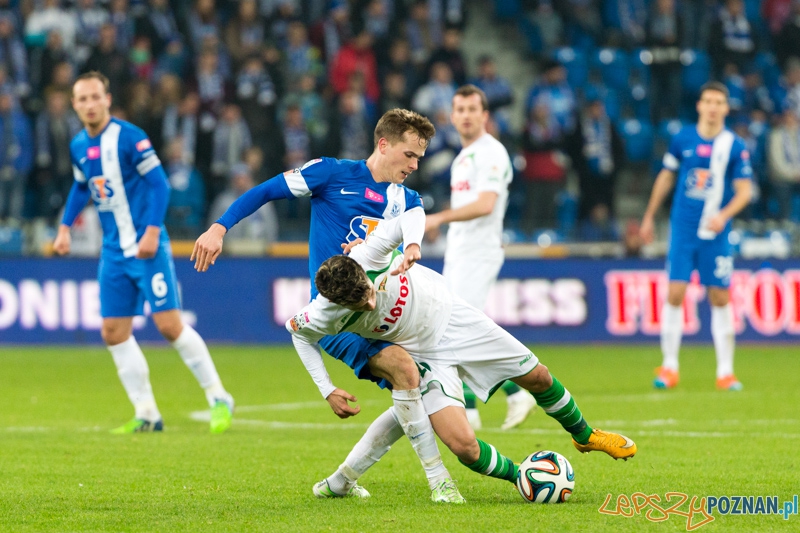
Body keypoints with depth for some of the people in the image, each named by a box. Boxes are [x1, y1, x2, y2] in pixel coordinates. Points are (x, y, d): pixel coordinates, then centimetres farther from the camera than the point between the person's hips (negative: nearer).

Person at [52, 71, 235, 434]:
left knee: (169, 325, -9)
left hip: (147, 247, -7)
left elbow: (158, 184, -13)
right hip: (114, 251, 7)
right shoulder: (78, 146, 7)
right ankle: (146, 415, 11)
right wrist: (65, 227, 14)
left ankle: (219, 400, 6)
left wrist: (152, 231, -21)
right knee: (114, 333, 2)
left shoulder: (129, 138, -14)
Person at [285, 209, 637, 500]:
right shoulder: (326, 315, -30)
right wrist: (327, 390, -9)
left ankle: (585, 435, 42)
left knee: (537, 378, 12)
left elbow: (408, 217, -15)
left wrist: (412, 245, -36)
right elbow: (297, 330, -6)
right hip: (423, 356, -2)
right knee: (463, 445, -20)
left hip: (450, 315, 2)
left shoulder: (369, 256, -31)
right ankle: (519, 478, 11)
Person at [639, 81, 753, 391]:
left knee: (720, 298, 1)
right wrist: (649, 217, 19)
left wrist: (724, 215, -21)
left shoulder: (735, 146, -3)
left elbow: (744, 191, -3)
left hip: (715, 234, -1)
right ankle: (669, 367, 1)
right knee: (675, 293, -7)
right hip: (683, 229, 1)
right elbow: (666, 178, 14)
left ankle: (725, 371, 9)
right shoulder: (682, 139, 1)